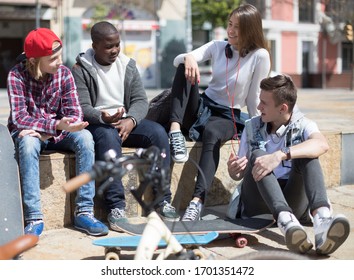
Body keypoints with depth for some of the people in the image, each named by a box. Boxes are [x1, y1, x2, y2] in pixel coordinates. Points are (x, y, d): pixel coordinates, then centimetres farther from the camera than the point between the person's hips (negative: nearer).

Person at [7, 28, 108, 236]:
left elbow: (75, 114, -12)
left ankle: (84, 212, -25)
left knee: (84, 137, -27)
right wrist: (56, 125, -39)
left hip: (57, 131, 3)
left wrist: (45, 131, -28)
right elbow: (19, 118, -24)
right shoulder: (17, 75, -16)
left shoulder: (64, 73, -8)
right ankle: (34, 218, -35)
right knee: (28, 143, -37)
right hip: (26, 132, -3)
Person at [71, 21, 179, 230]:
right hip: (96, 124, -4)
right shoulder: (81, 70, -2)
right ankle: (116, 207, -39)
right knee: (109, 136, -38)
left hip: (126, 121, 5)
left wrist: (130, 120, -18)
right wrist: (104, 118, -32)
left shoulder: (127, 65, 10)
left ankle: (163, 200, -17)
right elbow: (82, 108, -11)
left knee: (158, 132, -22)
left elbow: (140, 100, 4)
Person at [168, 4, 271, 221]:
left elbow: (254, 98, -2)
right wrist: (188, 58, -28)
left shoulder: (260, 56, -6)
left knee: (211, 133, -41)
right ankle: (176, 130, -35)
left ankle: (197, 201, -53)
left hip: (228, 116, -4)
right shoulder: (218, 47, 5)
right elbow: (177, 60, -5)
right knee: (184, 69, -21)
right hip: (202, 105, 4)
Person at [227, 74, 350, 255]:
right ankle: (285, 221, -51)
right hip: (258, 203, 1)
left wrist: (281, 155, -39)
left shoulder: (302, 125, 2)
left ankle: (321, 220, -50)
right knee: (258, 155, -24)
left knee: (307, 156, -23)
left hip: (293, 203, -1)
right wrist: (233, 169, -13)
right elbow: (238, 175, 13)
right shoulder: (252, 127, 10)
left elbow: (322, 144, -24)